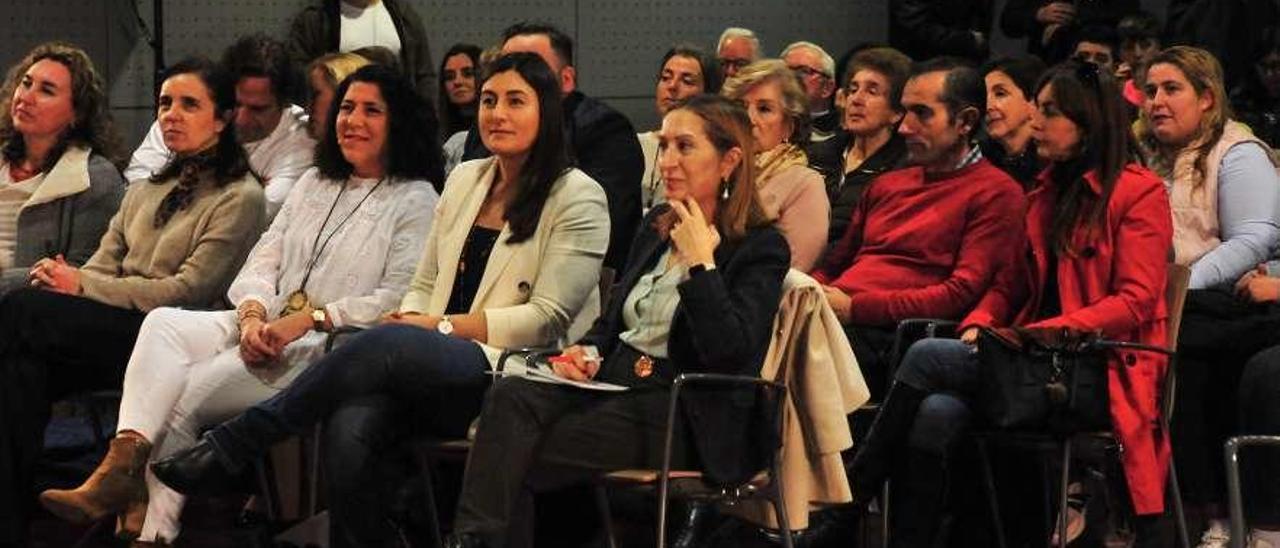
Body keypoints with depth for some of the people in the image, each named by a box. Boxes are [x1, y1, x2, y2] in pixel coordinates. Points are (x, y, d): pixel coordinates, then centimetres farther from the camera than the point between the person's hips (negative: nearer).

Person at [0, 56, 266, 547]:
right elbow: (105, 262, 19)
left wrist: (81, 285, -10)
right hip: (111, 329, 6)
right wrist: (65, 276, -7)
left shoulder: (240, 198, 2)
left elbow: (190, 290, -8)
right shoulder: (149, 188, 27)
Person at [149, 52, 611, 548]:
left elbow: (547, 318, -5)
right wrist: (410, 319, -2)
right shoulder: (464, 179, 20)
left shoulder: (576, 197, 2)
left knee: (384, 345, -33)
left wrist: (442, 326, -9)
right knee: (350, 427, -31)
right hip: (429, 375, 5)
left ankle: (226, 449, -24)